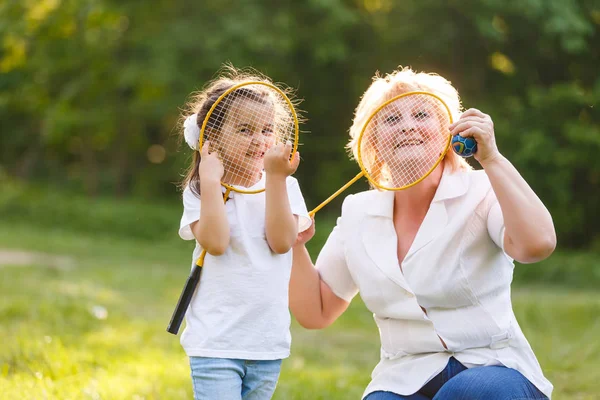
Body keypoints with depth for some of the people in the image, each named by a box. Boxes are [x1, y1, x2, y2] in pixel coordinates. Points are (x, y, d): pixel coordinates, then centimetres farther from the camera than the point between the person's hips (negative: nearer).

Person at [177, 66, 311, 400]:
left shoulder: (285, 187, 4)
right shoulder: (200, 190, -3)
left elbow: (281, 242, -11)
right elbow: (215, 243, -19)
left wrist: (276, 177, -14)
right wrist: (211, 181, -19)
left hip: (268, 343, 3)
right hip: (216, 343, -3)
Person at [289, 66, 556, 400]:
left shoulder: (481, 193, -4)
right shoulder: (359, 213, 9)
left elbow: (537, 244, -25)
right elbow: (315, 314, 14)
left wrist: (492, 159, -22)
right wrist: (296, 247, -1)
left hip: (492, 371, -2)